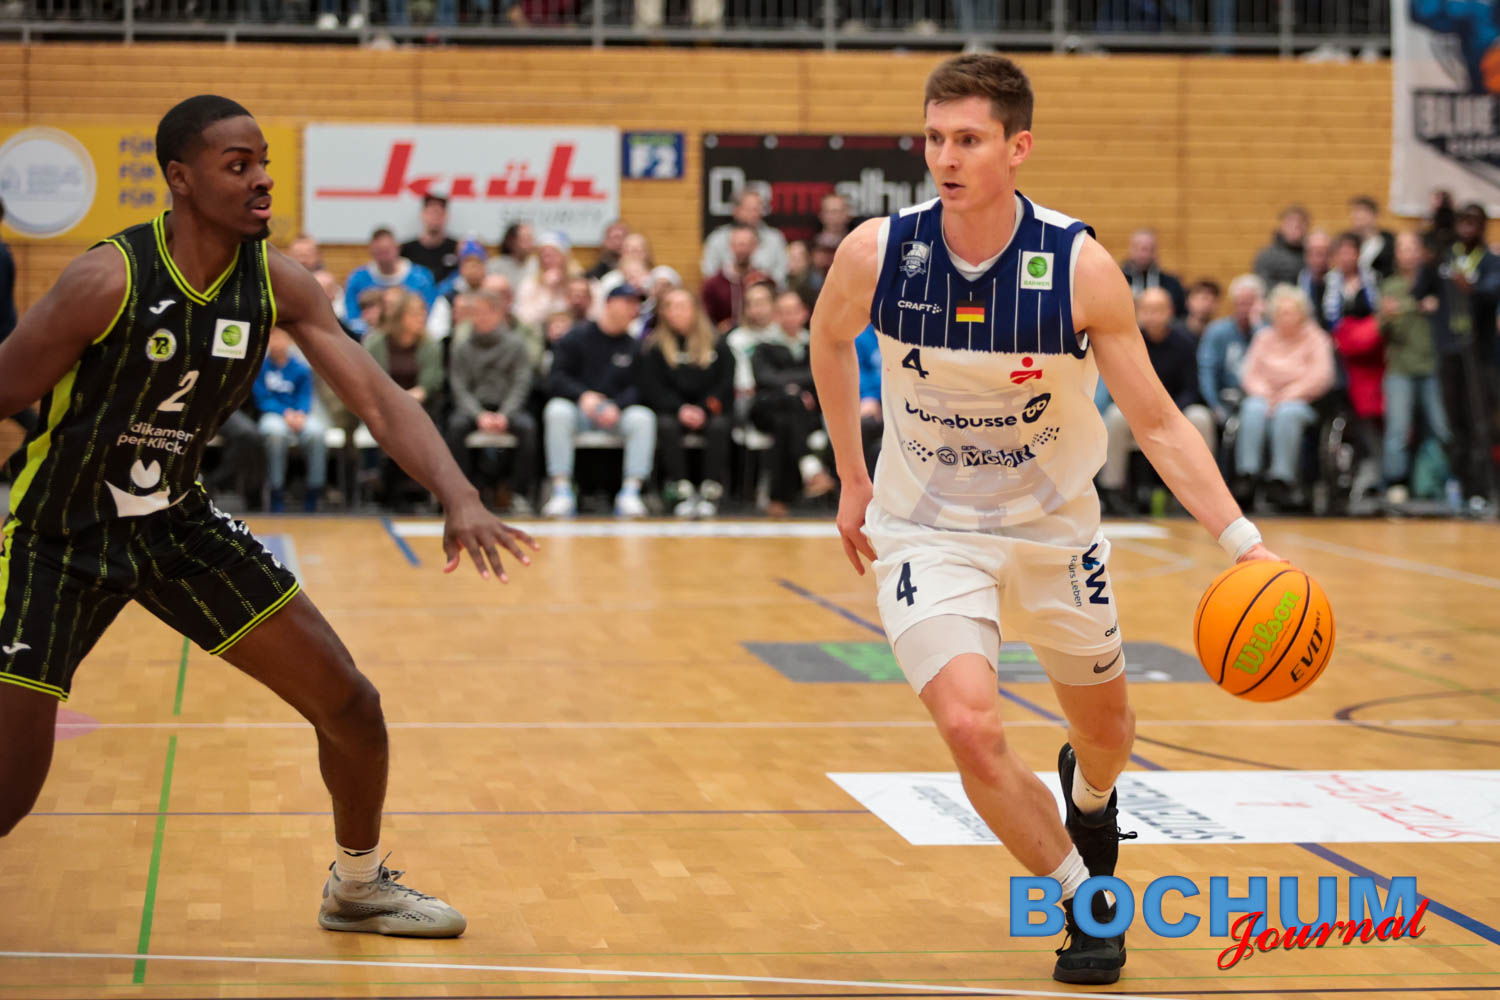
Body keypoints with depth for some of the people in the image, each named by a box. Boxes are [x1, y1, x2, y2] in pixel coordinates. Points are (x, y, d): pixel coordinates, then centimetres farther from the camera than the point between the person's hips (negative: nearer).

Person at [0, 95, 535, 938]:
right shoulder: (108, 281, -25)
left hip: (177, 524, 6)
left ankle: (359, 886, 30)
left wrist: (461, 499, -29)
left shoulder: (278, 283, -9)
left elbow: (378, 397, -14)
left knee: (351, 705, 5)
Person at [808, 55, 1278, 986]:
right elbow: (829, 340, 6)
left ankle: (1090, 795, 59)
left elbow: (1159, 423, -14)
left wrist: (1244, 542, -24)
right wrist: (852, 479, 9)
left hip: (1054, 525, 1)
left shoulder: (1081, 267, -21)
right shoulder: (875, 254, -18)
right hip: (927, 527, -1)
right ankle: (1085, 901, 5)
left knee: (1105, 724, 19)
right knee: (971, 727, -21)